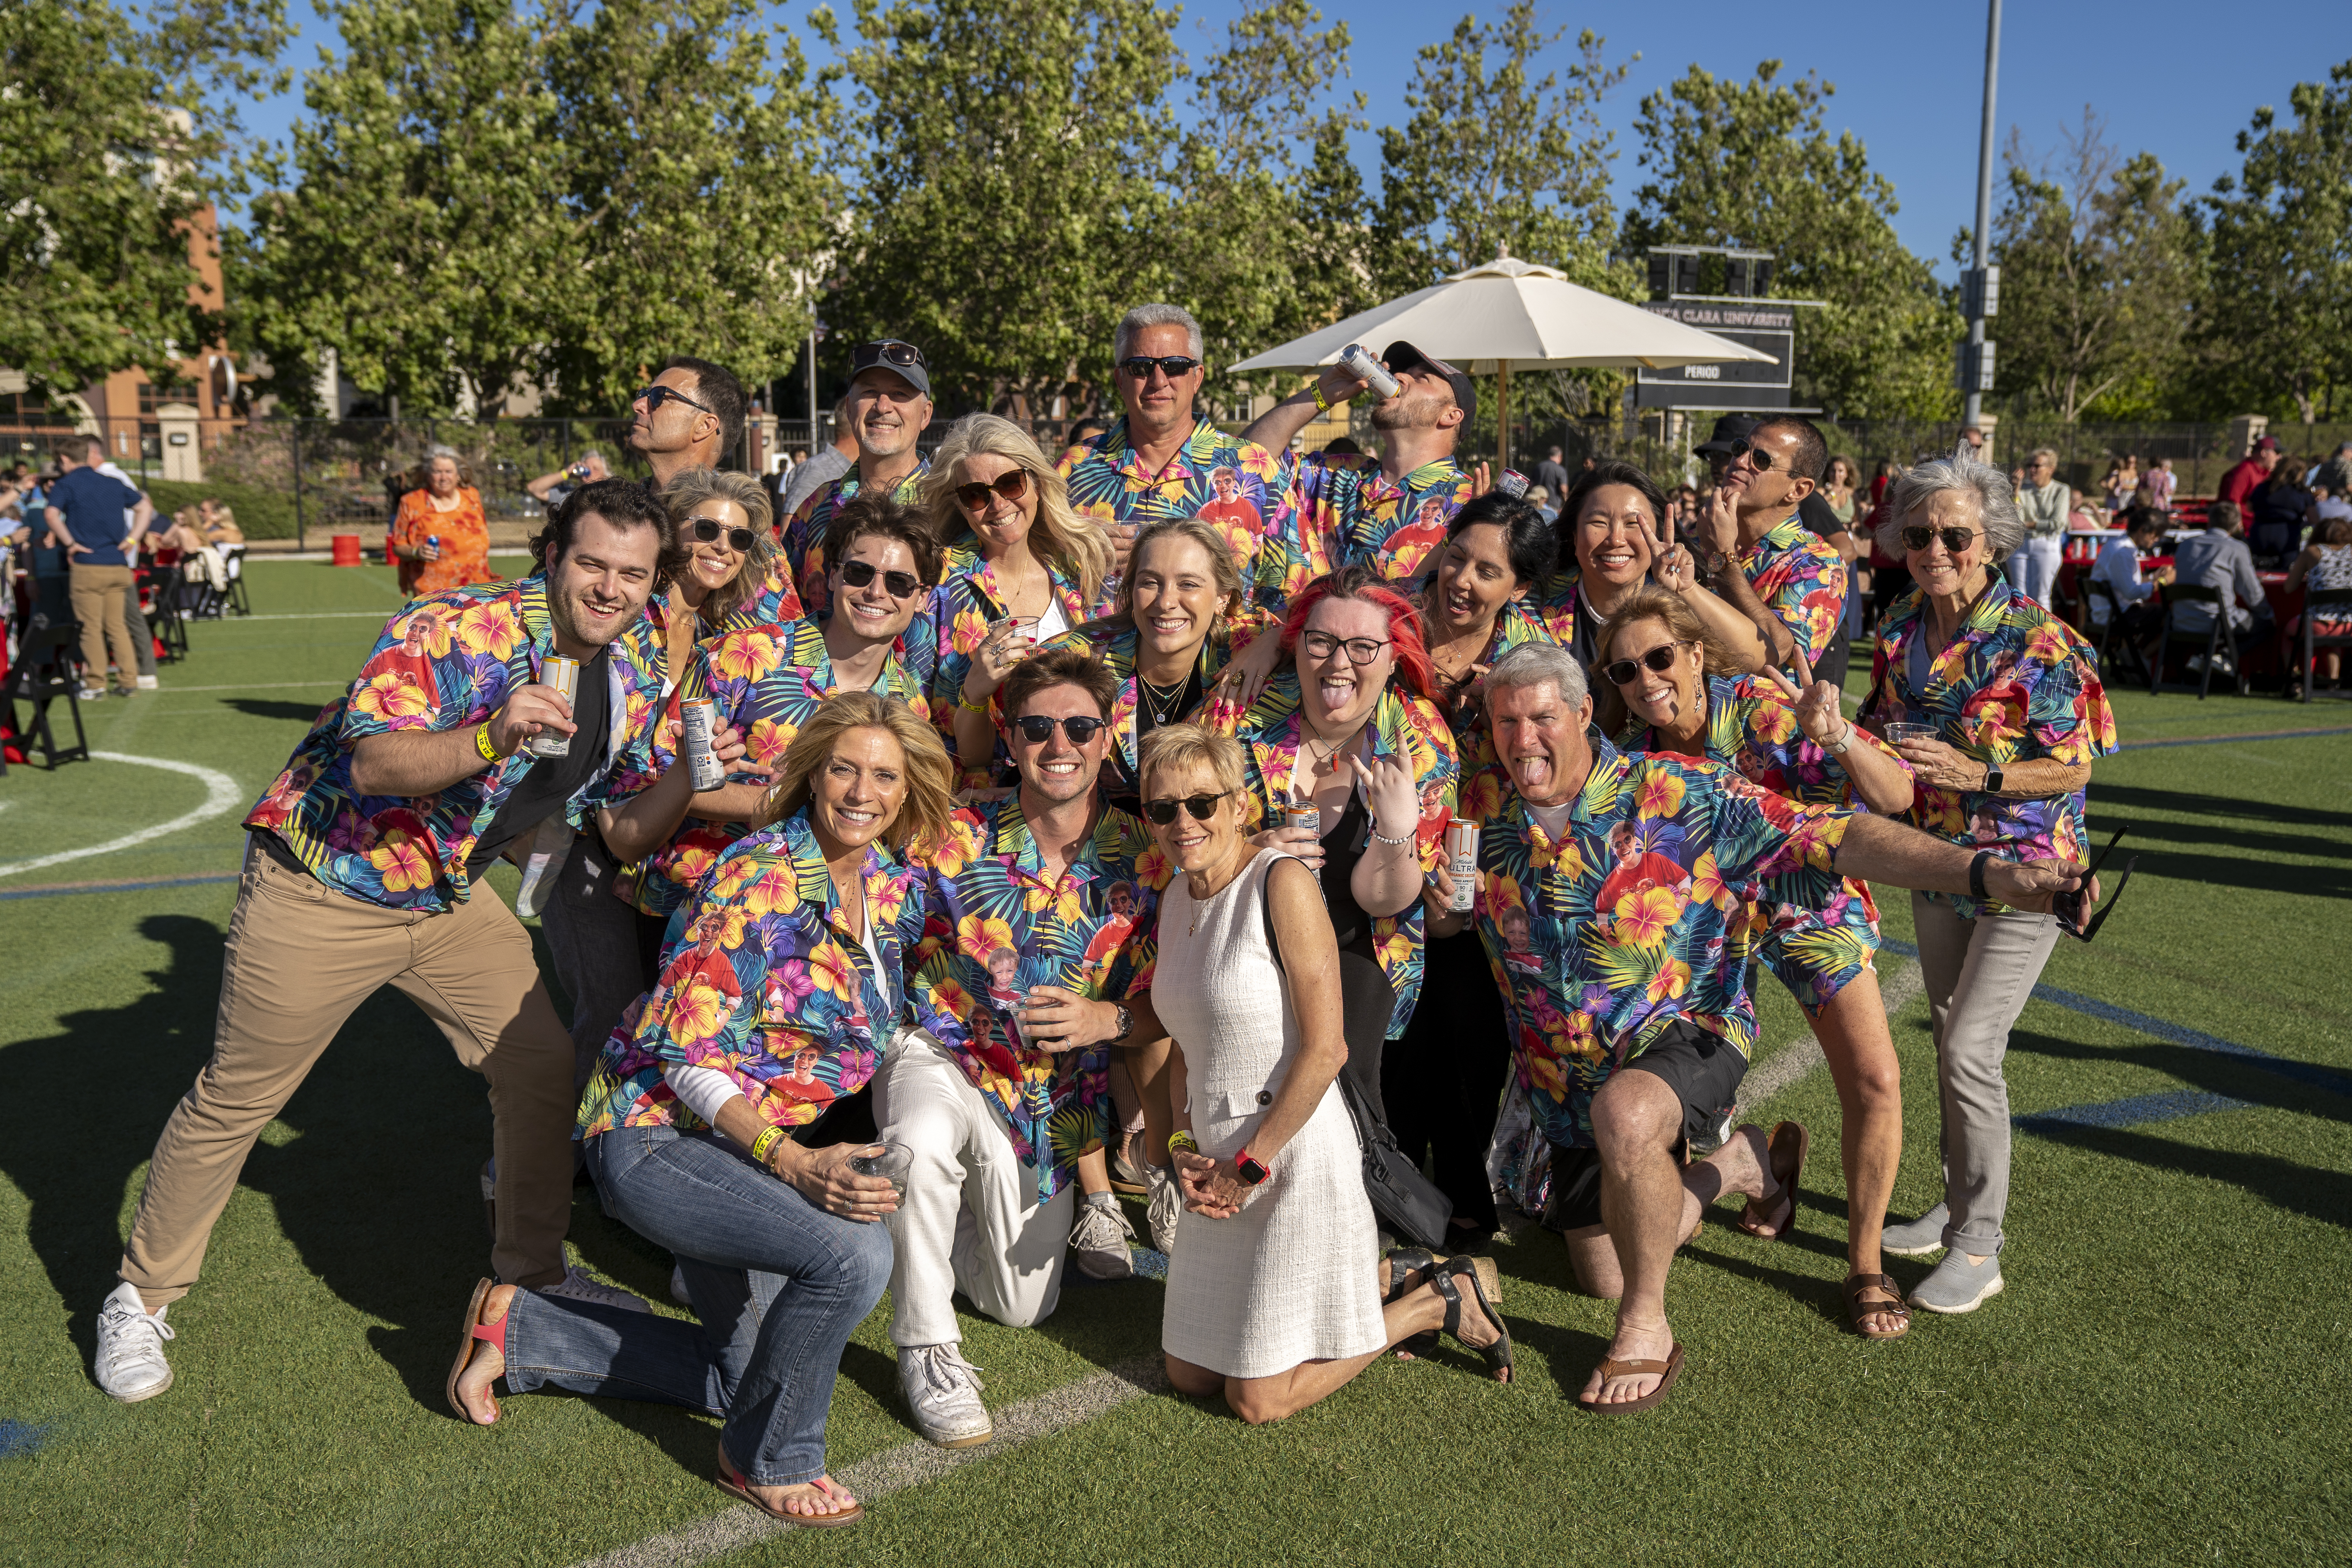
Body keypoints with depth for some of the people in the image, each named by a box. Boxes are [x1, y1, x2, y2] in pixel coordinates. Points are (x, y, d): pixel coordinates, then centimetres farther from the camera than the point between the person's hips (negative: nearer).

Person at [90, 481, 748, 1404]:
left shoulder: (636, 676, -4)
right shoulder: (456, 629, -25)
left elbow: (625, 834, 0)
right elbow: (373, 764, -34)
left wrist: (688, 775, -18)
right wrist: (491, 738, -50)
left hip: (450, 896, 6)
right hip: (324, 886, -6)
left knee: (543, 1059, 3)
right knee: (236, 1099, 6)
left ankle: (533, 1272, 23)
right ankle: (140, 1298, 28)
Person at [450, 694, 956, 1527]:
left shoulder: (894, 887, 0)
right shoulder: (760, 878, -24)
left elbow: (880, 1027, 14)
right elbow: (691, 1053, -26)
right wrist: (795, 1161, -35)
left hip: (762, 1147, 9)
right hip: (658, 1136, -9)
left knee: (742, 1378, 21)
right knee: (856, 1252, -32)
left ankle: (518, 1327, 30)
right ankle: (768, 1460, -6)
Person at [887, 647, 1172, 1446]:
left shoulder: (1144, 864, -8)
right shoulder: (955, 841, -13)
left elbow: (1161, 1008, -2)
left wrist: (1105, 1020, -21)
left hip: (1057, 1101, 3)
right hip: (944, 1060, -2)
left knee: (1024, 1306, 12)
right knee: (923, 1136, -39)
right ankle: (927, 1346, -17)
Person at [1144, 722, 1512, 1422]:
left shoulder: (1282, 882, -15)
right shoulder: (1177, 897, 9)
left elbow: (1324, 1050, -19)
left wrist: (1249, 1166, -15)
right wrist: (1186, 1148, 0)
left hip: (1295, 1158, -8)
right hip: (1222, 1164, 8)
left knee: (1259, 1400, -2)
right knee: (1191, 1376, 15)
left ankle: (1442, 1299, 16)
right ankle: (1382, 1281, 28)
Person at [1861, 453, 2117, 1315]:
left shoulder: (2036, 640, -17)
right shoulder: (1901, 632, 1)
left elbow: (2074, 767, -14)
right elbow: (1885, 733, 11)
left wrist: (1975, 774, -27)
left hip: (2023, 868, -6)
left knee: (1971, 1049, -12)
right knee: (1950, 1041, 16)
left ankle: (1980, 1248, 1)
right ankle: (1957, 1207, 32)